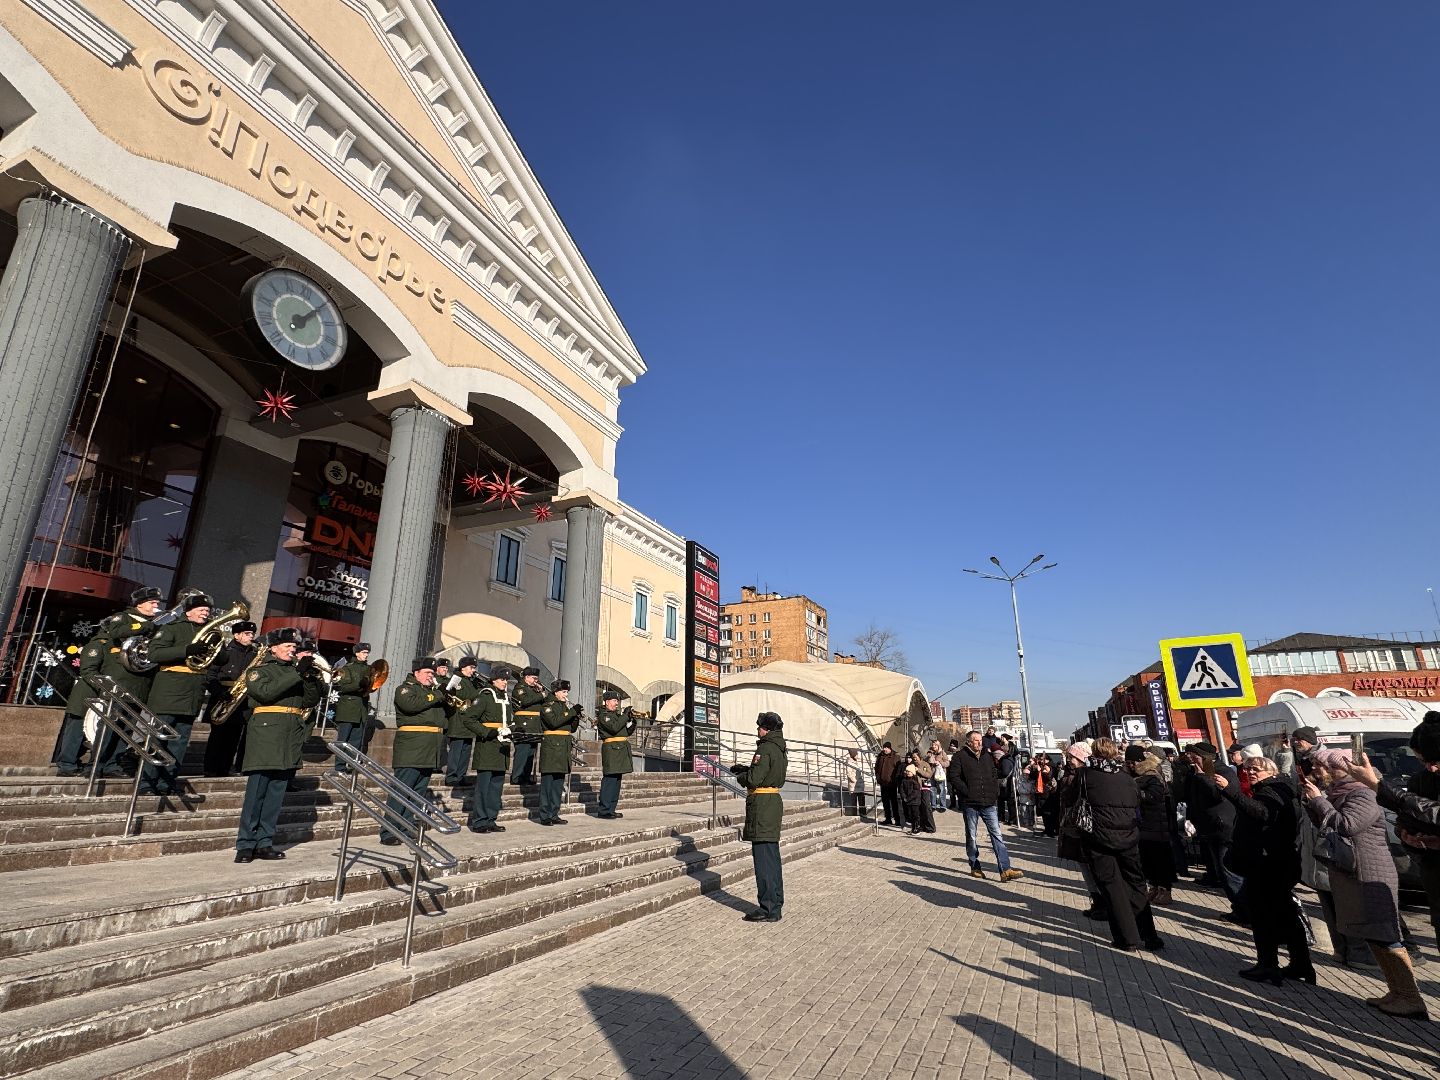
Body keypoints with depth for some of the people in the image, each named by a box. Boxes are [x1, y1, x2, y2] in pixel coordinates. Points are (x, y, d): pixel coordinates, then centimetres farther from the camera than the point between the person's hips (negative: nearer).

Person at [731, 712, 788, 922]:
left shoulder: (766, 749, -16)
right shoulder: (779, 749, 13)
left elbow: (753, 779, -21)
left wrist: (740, 776, -1)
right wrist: (745, 769, 17)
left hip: (762, 804, -10)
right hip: (774, 802, 10)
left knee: (763, 858, -4)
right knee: (772, 856, 17)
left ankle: (768, 909, 2)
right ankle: (775, 904, 26)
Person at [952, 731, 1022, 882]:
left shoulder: (989, 756, 12)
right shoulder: (960, 757, -3)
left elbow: (997, 774, 17)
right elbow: (954, 777, -8)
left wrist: (995, 792, 4)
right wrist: (967, 792, -15)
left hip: (988, 803, 3)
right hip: (970, 803, -3)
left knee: (997, 835, -3)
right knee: (971, 836, 8)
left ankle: (1005, 870, -4)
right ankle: (975, 867, 20)